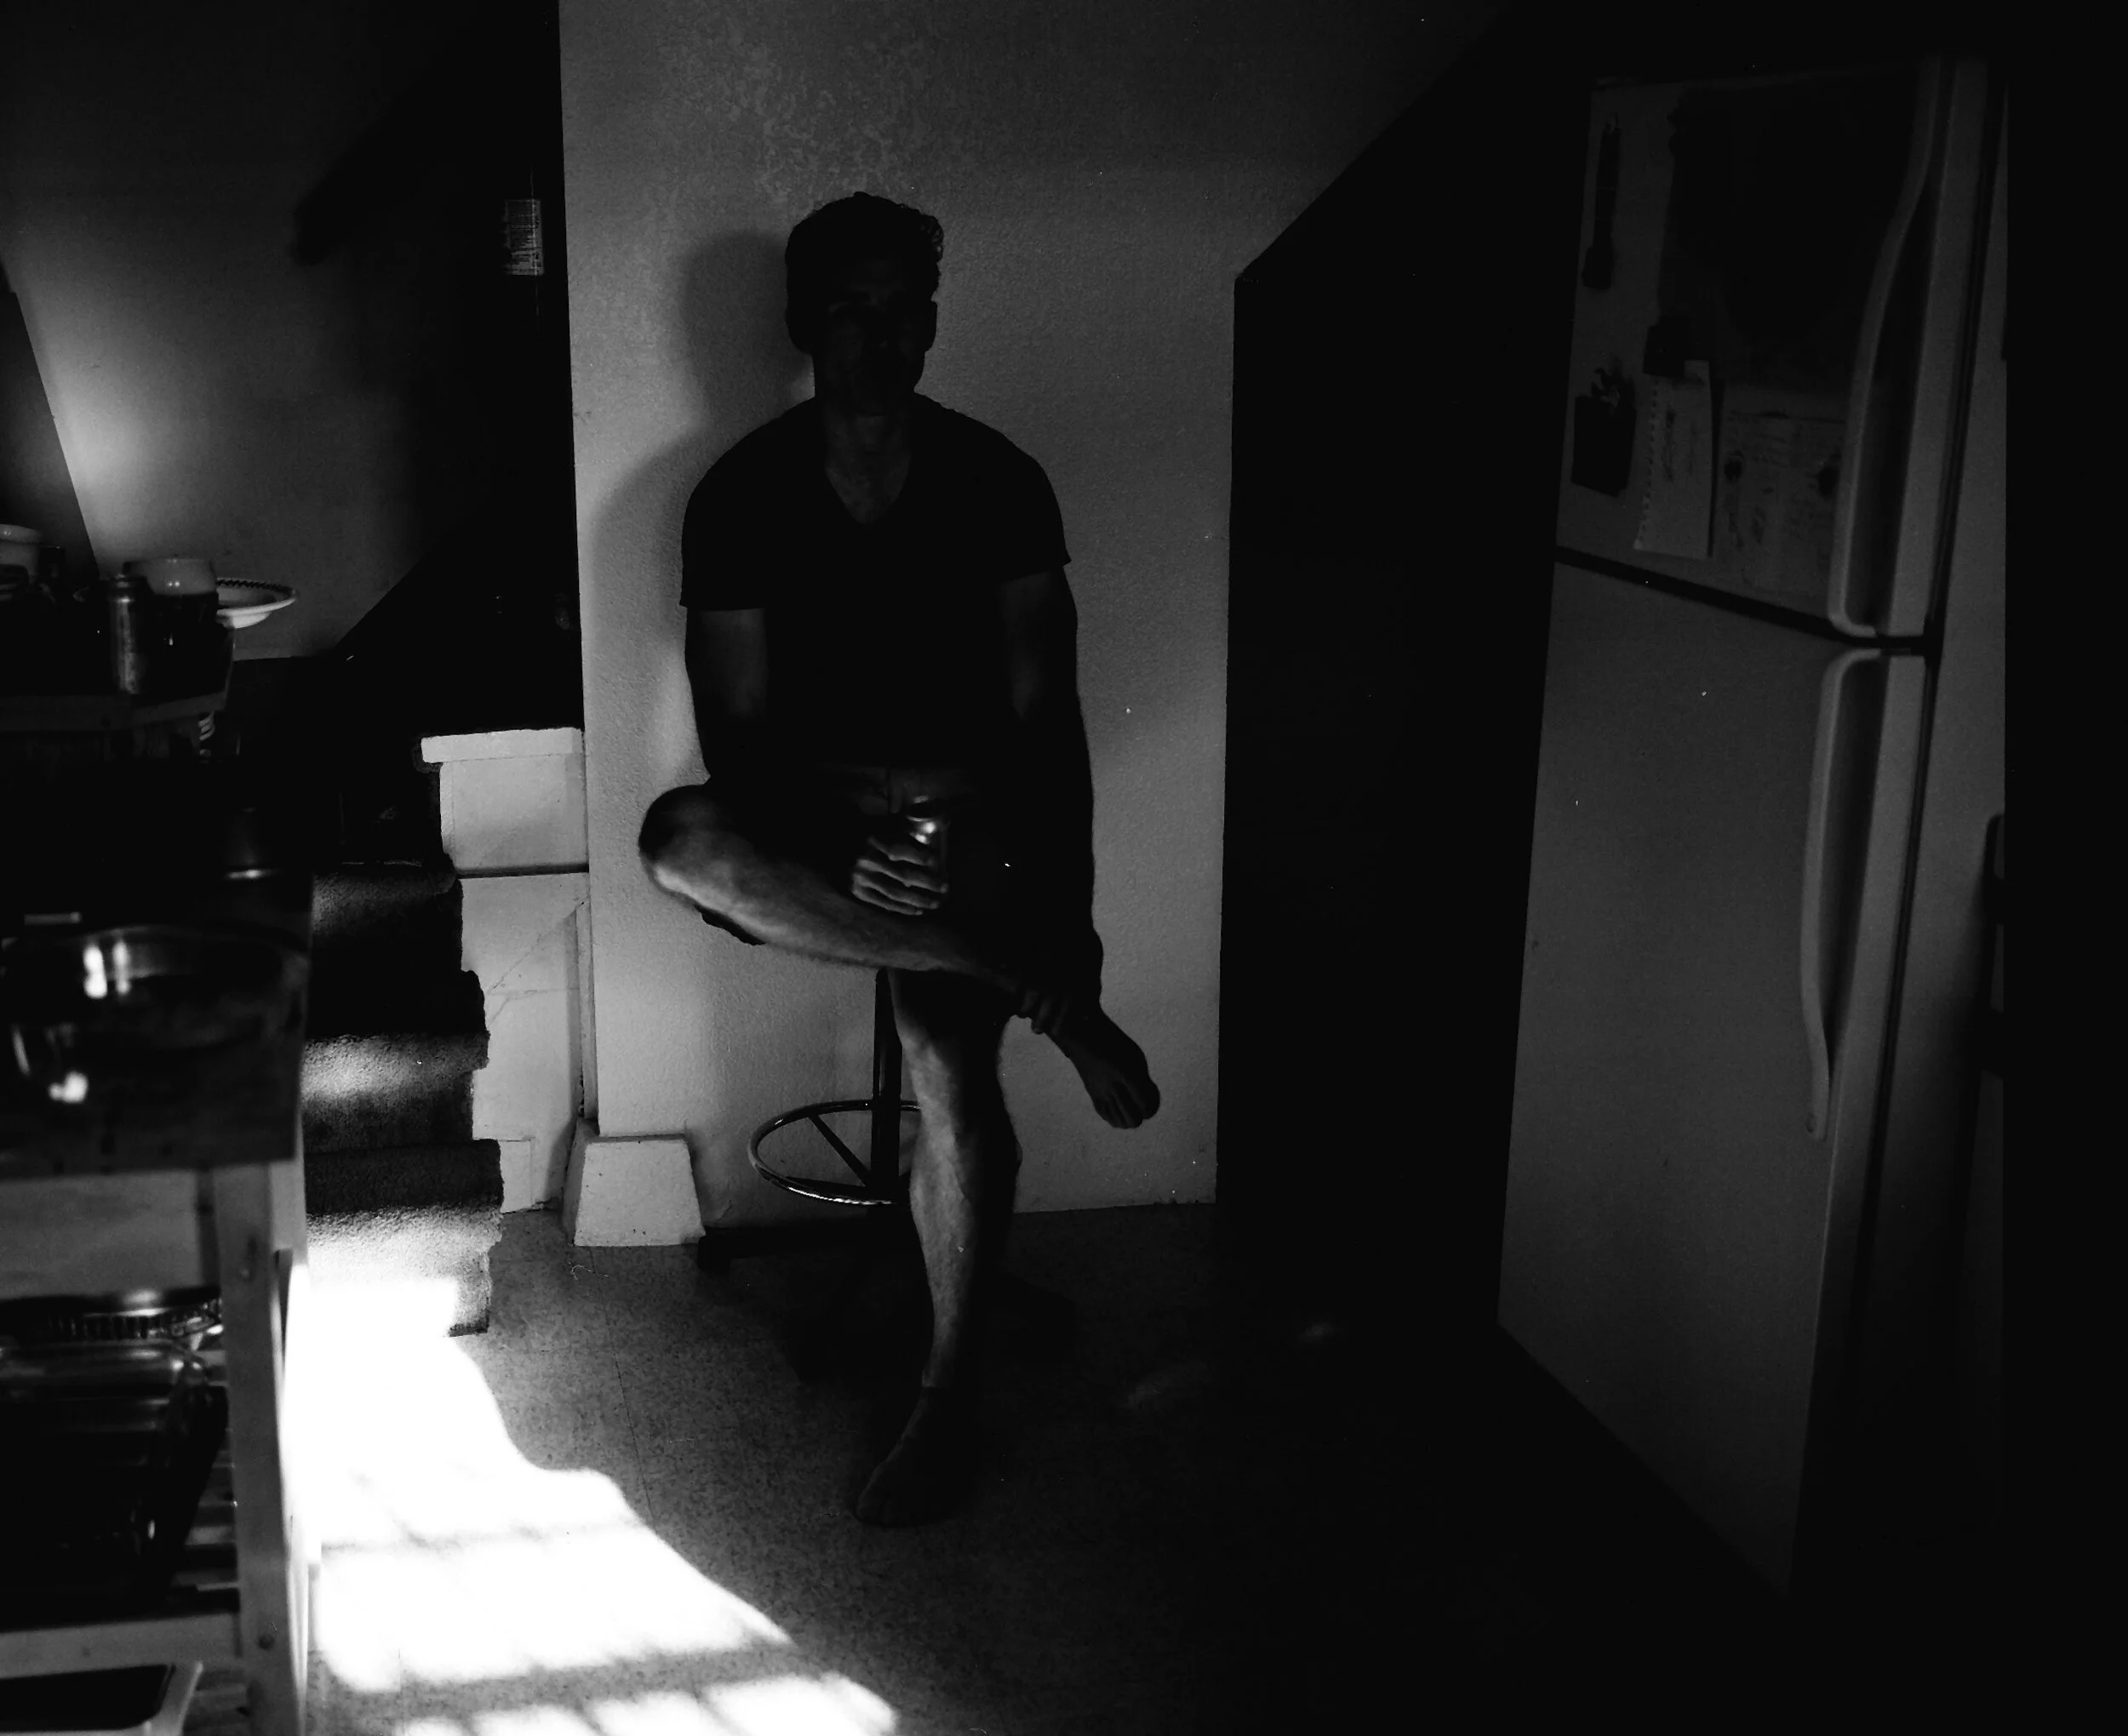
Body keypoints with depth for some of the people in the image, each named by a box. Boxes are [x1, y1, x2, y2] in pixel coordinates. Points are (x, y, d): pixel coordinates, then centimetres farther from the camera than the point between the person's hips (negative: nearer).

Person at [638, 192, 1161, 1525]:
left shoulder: (997, 481, -2)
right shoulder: (743, 493, -4)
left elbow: (1045, 706, -4)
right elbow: (735, 730, -8)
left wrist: (1072, 899, -15)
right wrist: (923, 864, -25)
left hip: (968, 814, -1)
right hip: (813, 814, 1)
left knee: (950, 1056, -24)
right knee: (681, 841, -33)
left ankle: (952, 1399, -6)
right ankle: (1029, 983, -29)